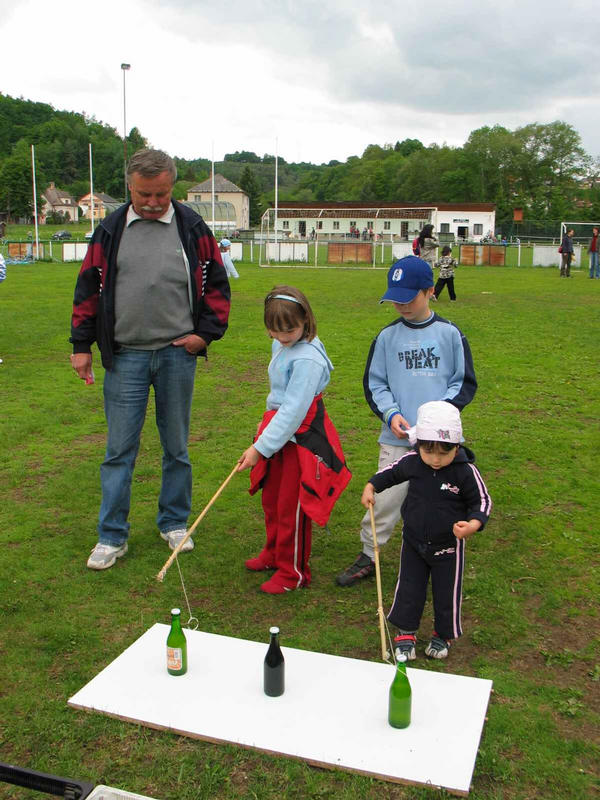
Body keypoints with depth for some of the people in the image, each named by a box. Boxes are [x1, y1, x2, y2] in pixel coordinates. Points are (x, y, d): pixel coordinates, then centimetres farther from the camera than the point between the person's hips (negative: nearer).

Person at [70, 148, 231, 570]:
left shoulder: (193, 228, 3)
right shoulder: (110, 230, 4)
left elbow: (217, 284, 8)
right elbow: (89, 288, 8)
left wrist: (206, 331, -2)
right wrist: (81, 344, 5)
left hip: (177, 353, 0)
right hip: (125, 356, 0)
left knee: (177, 446, 11)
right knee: (120, 449, 2)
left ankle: (174, 523, 27)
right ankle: (113, 537, 13)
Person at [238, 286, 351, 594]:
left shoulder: (307, 358, -24)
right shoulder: (281, 346, 5)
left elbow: (293, 411, -26)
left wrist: (260, 447, -26)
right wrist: (266, 422, 18)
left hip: (301, 438, -9)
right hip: (279, 430, 9)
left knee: (291, 507, 3)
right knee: (271, 500, 21)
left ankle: (293, 572, 21)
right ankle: (274, 553, 43)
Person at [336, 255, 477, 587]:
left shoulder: (449, 333, 2)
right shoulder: (387, 336, 4)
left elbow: (465, 382, 6)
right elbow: (373, 383, 9)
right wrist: (391, 414, -8)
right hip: (396, 438, 1)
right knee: (385, 498, 0)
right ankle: (368, 557, 18)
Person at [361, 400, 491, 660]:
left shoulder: (466, 471, -21)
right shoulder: (411, 462, -13)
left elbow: (482, 501, -12)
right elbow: (391, 472, 8)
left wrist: (473, 525, -29)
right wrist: (371, 487, -3)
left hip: (448, 546, -2)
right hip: (413, 541, 2)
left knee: (447, 592, 12)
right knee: (409, 588, 12)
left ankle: (444, 635, 36)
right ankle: (405, 633, 31)